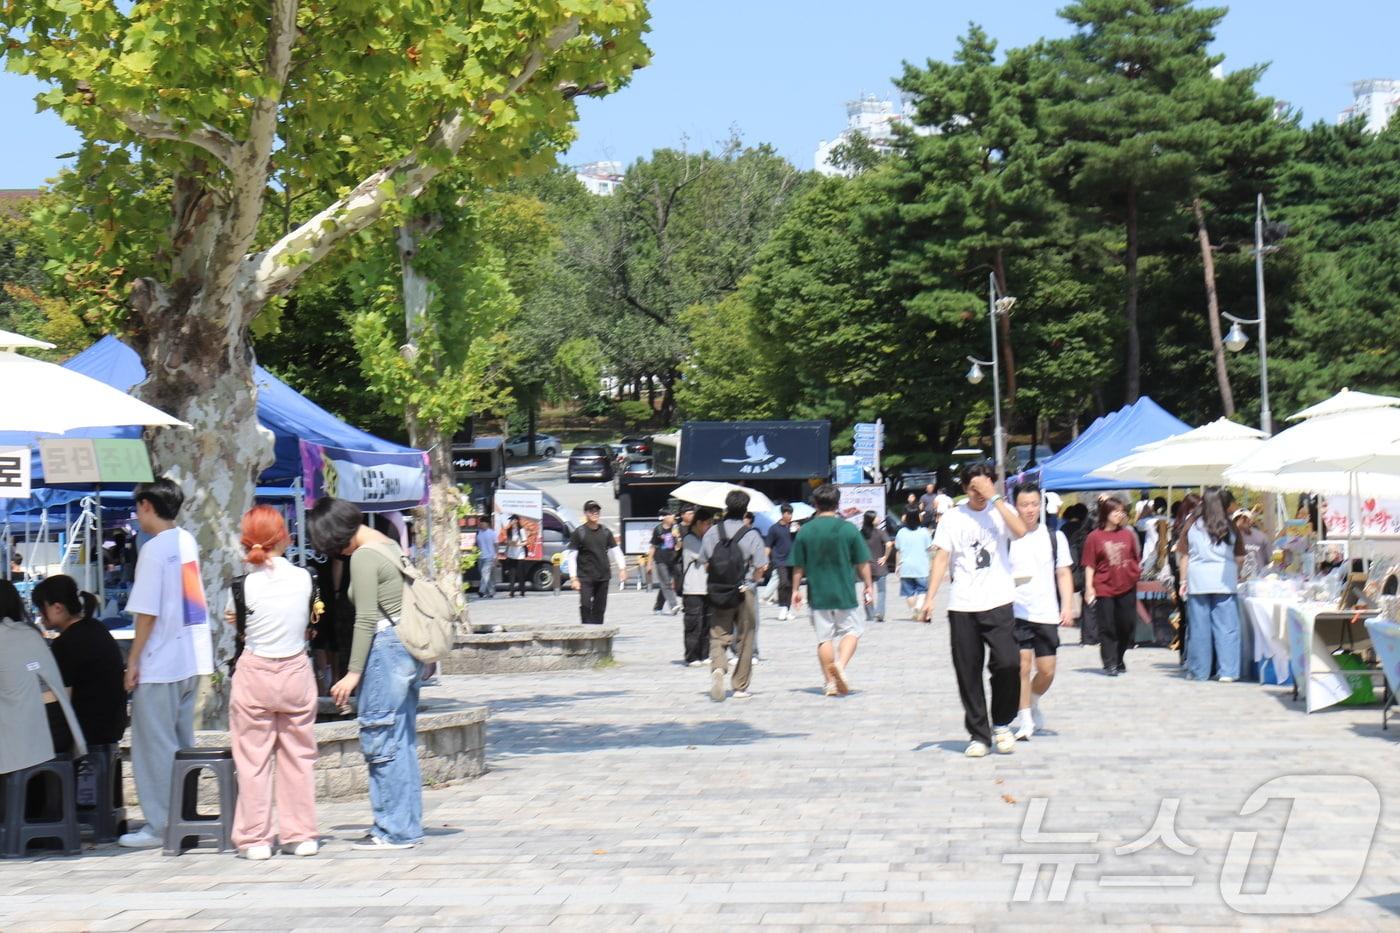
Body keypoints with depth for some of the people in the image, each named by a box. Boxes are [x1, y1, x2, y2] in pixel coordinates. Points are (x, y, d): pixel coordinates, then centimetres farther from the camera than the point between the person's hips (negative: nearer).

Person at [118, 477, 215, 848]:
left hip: (160, 664, -8)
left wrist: (133, 660, -10)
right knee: (181, 744, 15)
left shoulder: (154, 549, -14)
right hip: (193, 660, 8)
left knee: (155, 747, -2)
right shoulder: (188, 541, 9)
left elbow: (147, 613, -16)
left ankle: (160, 827, 0)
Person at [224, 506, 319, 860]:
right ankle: (300, 834, 15)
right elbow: (309, 623, 5)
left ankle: (255, 838, 6)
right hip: (297, 672, 2)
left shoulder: (245, 584, -11)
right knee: (298, 756, 12)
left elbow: (233, 619, 2)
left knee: (253, 758, 4)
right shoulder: (303, 578, -5)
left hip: (254, 675, -2)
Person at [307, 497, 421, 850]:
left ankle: (393, 830, -2)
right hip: (407, 649, 10)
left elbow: (366, 620, -16)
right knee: (403, 742, 12)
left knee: (380, 741, -4)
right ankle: (407, 826, 15)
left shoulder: (363, 557, -13)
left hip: (385, 649, -10)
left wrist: (354, 673, -14)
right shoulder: (391, 547, 14)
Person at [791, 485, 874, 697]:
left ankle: (830, 682, 9)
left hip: (818, 594, 1)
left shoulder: (806, 531, -1)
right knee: (852, 630, 12)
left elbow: (798, 567, 2)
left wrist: (796, 590, 15)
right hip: (845, 592, -1)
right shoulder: (848, 528, -5)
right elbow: (862, 564, -1)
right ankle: (841, 664, -14)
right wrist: (869, 586, 12)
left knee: (824, 637, 9)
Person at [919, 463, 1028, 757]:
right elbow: (942, 558, 2)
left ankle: (1002, 723, 7)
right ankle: (978, 734, 14)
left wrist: (995, 498, -15)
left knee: (1008, 663, -15)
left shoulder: (1001, 511, 6)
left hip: (998, 603, -1)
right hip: (962, 607, 1)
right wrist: (929, 598, -8)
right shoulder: (953, 518, 7)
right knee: (968, 673, 3)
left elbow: (1020, 530, -15)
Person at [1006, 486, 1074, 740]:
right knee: (1022, 666, -10)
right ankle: (1024, 720, -1)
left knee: (1047, 671, 4)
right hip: (1016, 613, -2)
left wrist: (1067, 606, -1)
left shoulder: (1055, 537, 7)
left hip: (1047, 614, 2)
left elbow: (1063, 574, 9)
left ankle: (1033, 703, 32)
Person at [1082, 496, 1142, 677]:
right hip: (1104, 588, -3)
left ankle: (1118, 660, 23)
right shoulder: (1094, 537, -3)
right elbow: (1090, 565, -4)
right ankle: (1109, 664, 3)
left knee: (1127, 625, 6)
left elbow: (1137, 558, 16)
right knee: (1107, 627, -1)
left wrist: (1137, 574, 6)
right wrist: (1089, 587, -9)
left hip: (1127, 587, 3)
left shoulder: (1128, 534, 7)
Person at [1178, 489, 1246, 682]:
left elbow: (1183, 555, 2)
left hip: (1198, 581, 0)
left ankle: (1199, 672, 13)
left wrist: (1184, 581, 9)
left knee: (1199, 628, 7)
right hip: (1224, 581, 0)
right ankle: (1228, 671, -1)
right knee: (1226, 627, 2)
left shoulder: (1192, 524, 1)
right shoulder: (1230, 527, 1)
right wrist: (1237, 576, 21)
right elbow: (1240, 557, 3)